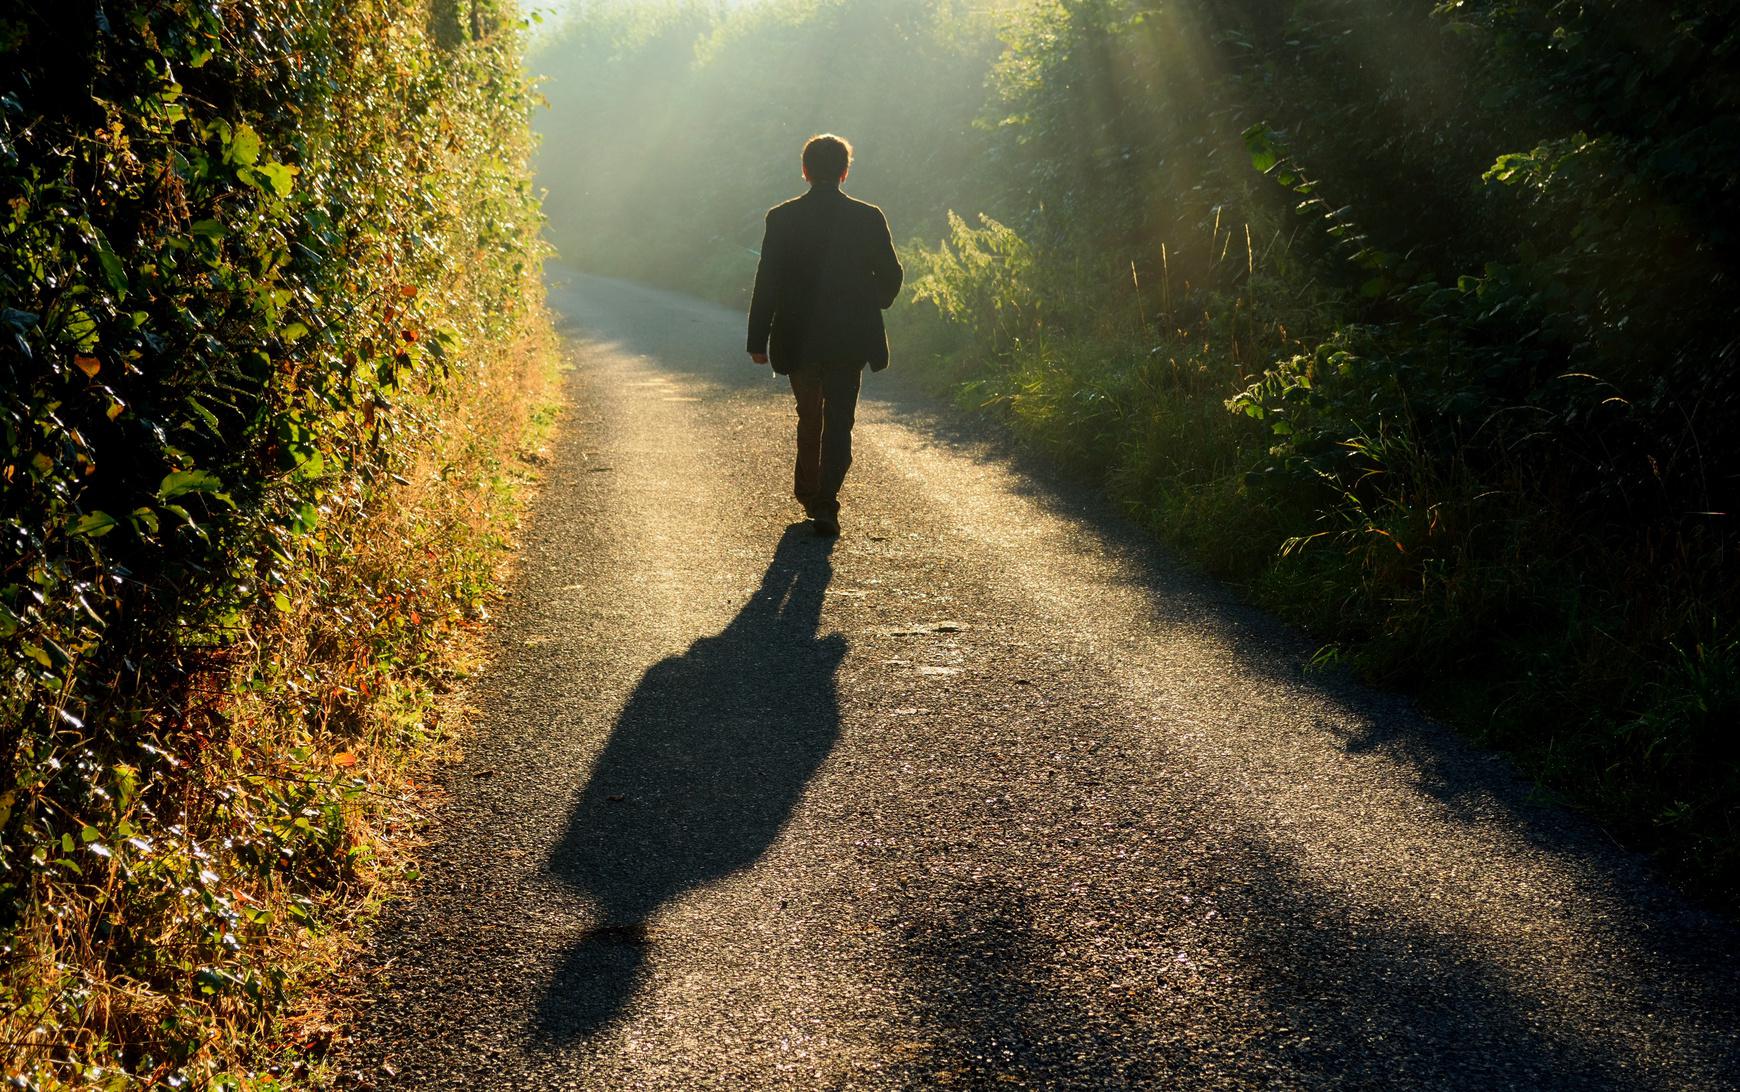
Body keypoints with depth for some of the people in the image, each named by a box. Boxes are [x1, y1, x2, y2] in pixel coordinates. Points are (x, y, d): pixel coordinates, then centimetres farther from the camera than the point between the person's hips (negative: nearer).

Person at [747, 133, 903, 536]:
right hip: (849, 340, -1)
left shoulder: (781, 218, -5)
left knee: (809, 418, 19)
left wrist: (758, 339, 0)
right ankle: (825, 503, -7)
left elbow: (767, 283, -5)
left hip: (798, 339, 1)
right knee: (838, 423, 4)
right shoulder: (868, 218, -4)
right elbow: (890, 277, 1)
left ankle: (808, 493, 29)